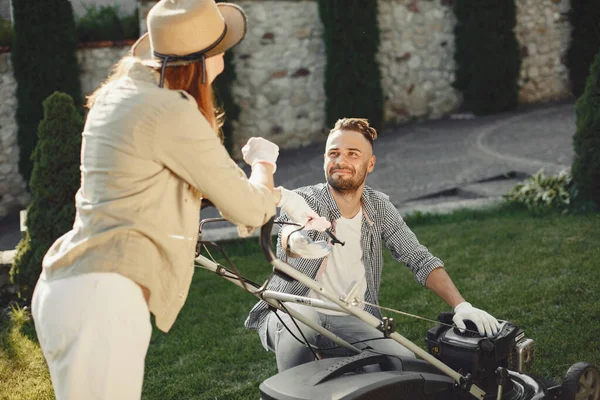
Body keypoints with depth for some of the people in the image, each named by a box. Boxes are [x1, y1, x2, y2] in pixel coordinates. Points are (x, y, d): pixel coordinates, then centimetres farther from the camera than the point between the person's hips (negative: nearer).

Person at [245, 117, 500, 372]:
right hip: (290, 315, -3)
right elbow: (289, 234, -34)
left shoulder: (379, 207, 2)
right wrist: (295, 242, -60)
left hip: (350, 322, 3)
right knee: (298, 316, -37)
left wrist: (460, 305, -16)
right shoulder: (304, 200, -11)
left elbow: (421, 260, 0)